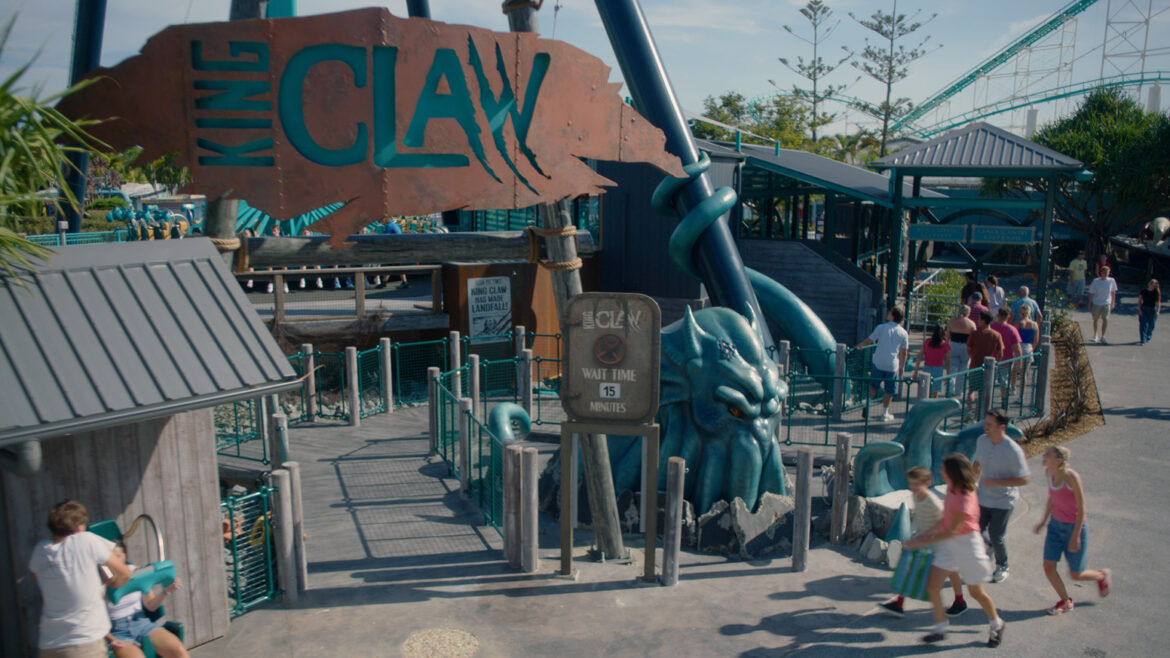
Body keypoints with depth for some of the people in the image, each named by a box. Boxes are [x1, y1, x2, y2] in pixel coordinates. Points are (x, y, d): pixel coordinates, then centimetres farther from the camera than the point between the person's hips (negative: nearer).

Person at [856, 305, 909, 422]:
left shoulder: (881, 327, -5)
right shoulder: (903, 333, 0)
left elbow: (870, 340, -2)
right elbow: (904, 352, 3)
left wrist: (860, 345, 16)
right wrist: (902, 366, 14)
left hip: (878, 363, 0)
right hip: (893, 365, 0)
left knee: (873, 386, 17)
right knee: (889, 391, 9)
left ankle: (868, 406, 15)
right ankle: (885, 414, 14)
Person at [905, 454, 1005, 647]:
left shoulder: (965, 498, -27)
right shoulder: (951, 488, -2)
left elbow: (952, 530, -26)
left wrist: (924, 542, -24)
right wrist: (929, 532, 4)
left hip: (966, 544, -7)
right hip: (949, 544, 7)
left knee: (976, 591, 12)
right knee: (932, 586, 2)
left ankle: (997, 625, 38)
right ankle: (941, 628, 16)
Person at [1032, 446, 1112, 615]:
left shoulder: (1071, 476, -27)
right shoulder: (1049, 472, -6)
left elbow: (1082, 508, -21)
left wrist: (1076, 536, -20)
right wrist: (1044, 521, 13)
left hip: (1074, 527, -5)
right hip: (1056, 525, 6)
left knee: (1075, 575, 9)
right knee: (1048, 566, -1)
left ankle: (1102, 576, 42)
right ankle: (1065, 601, 23)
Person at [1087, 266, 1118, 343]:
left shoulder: (1111, 281, -5)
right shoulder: (1096, 281, -10)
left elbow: (1113, 292, 9)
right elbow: (1091, 294, -4)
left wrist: (1113, 303, 12)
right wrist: (1089, 305, -4)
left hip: (1106, 303, 1)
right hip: (1096, 303, 0)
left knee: (1105, 319, -12)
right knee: (1095, 320, 12)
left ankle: (1102, 336, -3)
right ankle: (1095, 335, 33)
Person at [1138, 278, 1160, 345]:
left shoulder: (1157, 293, -1)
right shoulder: (1143, 292, -3)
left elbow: (1158, 302, 1)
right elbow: (1139, 301, 1)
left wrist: (1158, 311, -8)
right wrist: (1139, 310, -8)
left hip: (1152, 310, 1)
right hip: (1143, 309, -1)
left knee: (1151, 325, 10)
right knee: (1143, 324, -9)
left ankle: (1148, 338, 32)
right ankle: (1142, 340, -12)